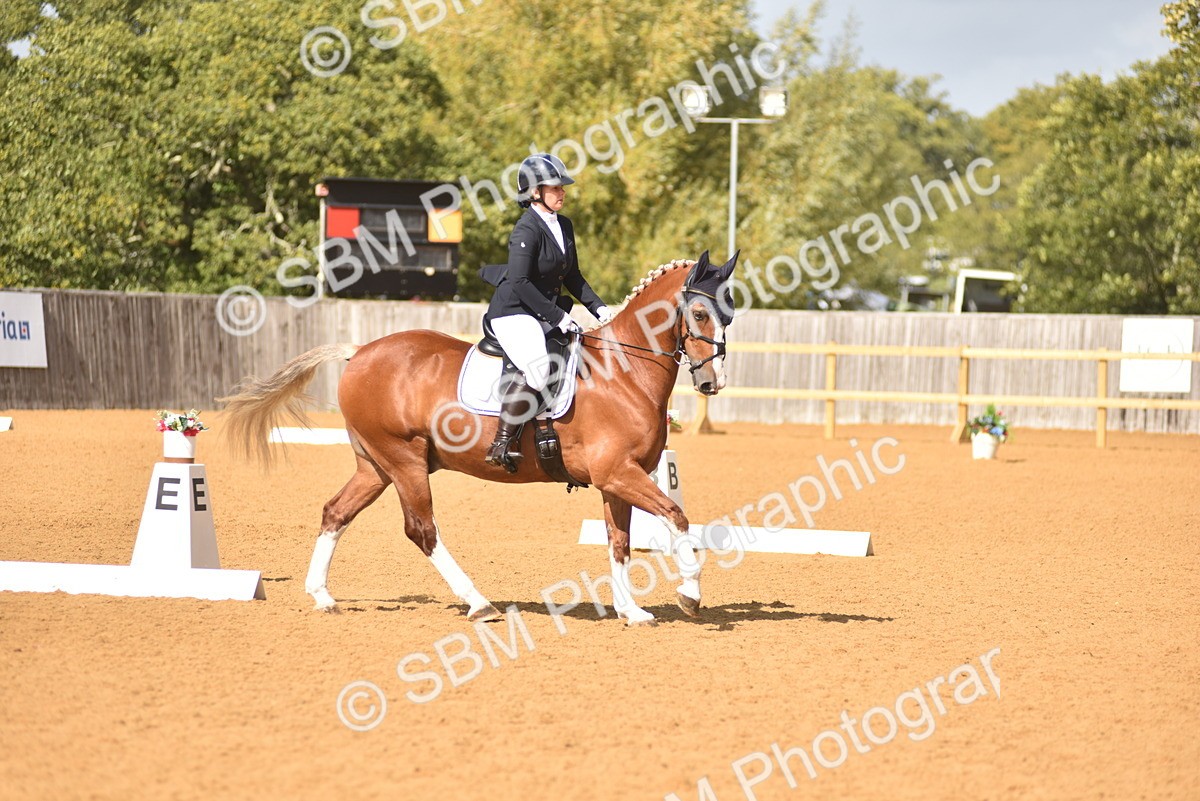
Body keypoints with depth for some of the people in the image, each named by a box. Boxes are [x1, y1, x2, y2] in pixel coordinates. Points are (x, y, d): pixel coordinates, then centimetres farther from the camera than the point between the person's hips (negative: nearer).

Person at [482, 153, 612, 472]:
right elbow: (519, 283, -24)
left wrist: (597, 307, 6)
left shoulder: (564, 226, 11)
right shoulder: (527, 230, -16)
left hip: (547, 314, 9)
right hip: (513, 313, -9)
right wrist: (557, 317, -24)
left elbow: (572, 277, 20)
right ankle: (500, 446, -29)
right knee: (537, 370, -33)